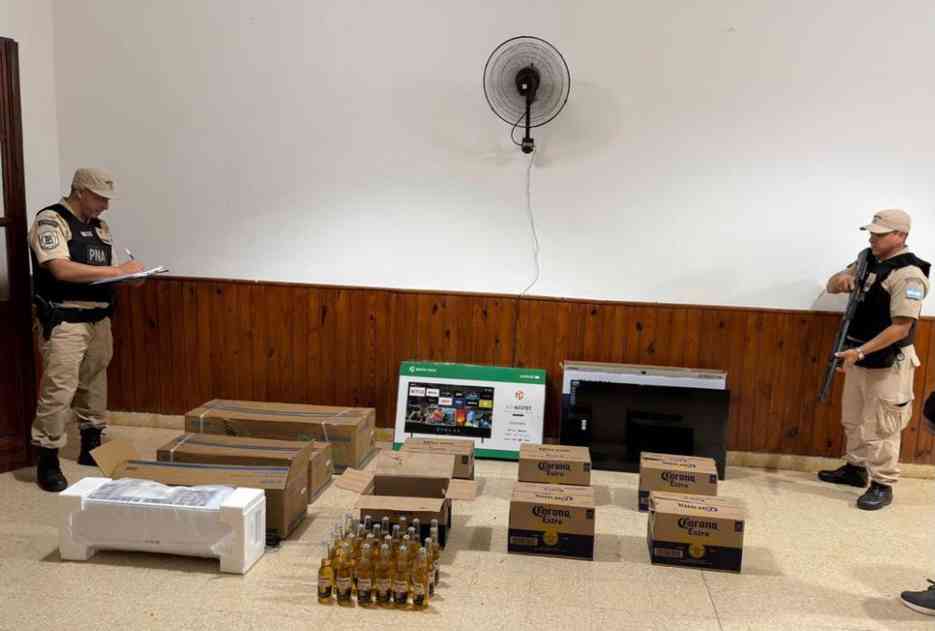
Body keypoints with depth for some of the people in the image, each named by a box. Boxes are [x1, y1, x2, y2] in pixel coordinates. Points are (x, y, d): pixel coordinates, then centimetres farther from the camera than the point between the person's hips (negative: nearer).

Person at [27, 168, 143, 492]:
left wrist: (132, 276, -4)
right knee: (59, 389, -9)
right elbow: (62, 269, -22)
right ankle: (47, 461, 1)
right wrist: (117, 270, -22)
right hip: (63, 321, -8)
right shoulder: (50, 220, -9)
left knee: (94, 383, 15)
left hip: (99, 318, 8)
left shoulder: (100, 227, 14)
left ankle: (91, 447, 28)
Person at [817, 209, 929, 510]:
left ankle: (883, 485, 14)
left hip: (888, 363, -8)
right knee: (853, 419, 20)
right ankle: (856, 468, 36)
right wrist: (841, 279, -10)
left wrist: (860, 351, -27)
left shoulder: (908, 274, -20)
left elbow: (901, 328, -24)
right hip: (859, 356, 9)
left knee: (879, 427, 0)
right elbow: (831, 288, 14)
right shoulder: (869, 261, 5)